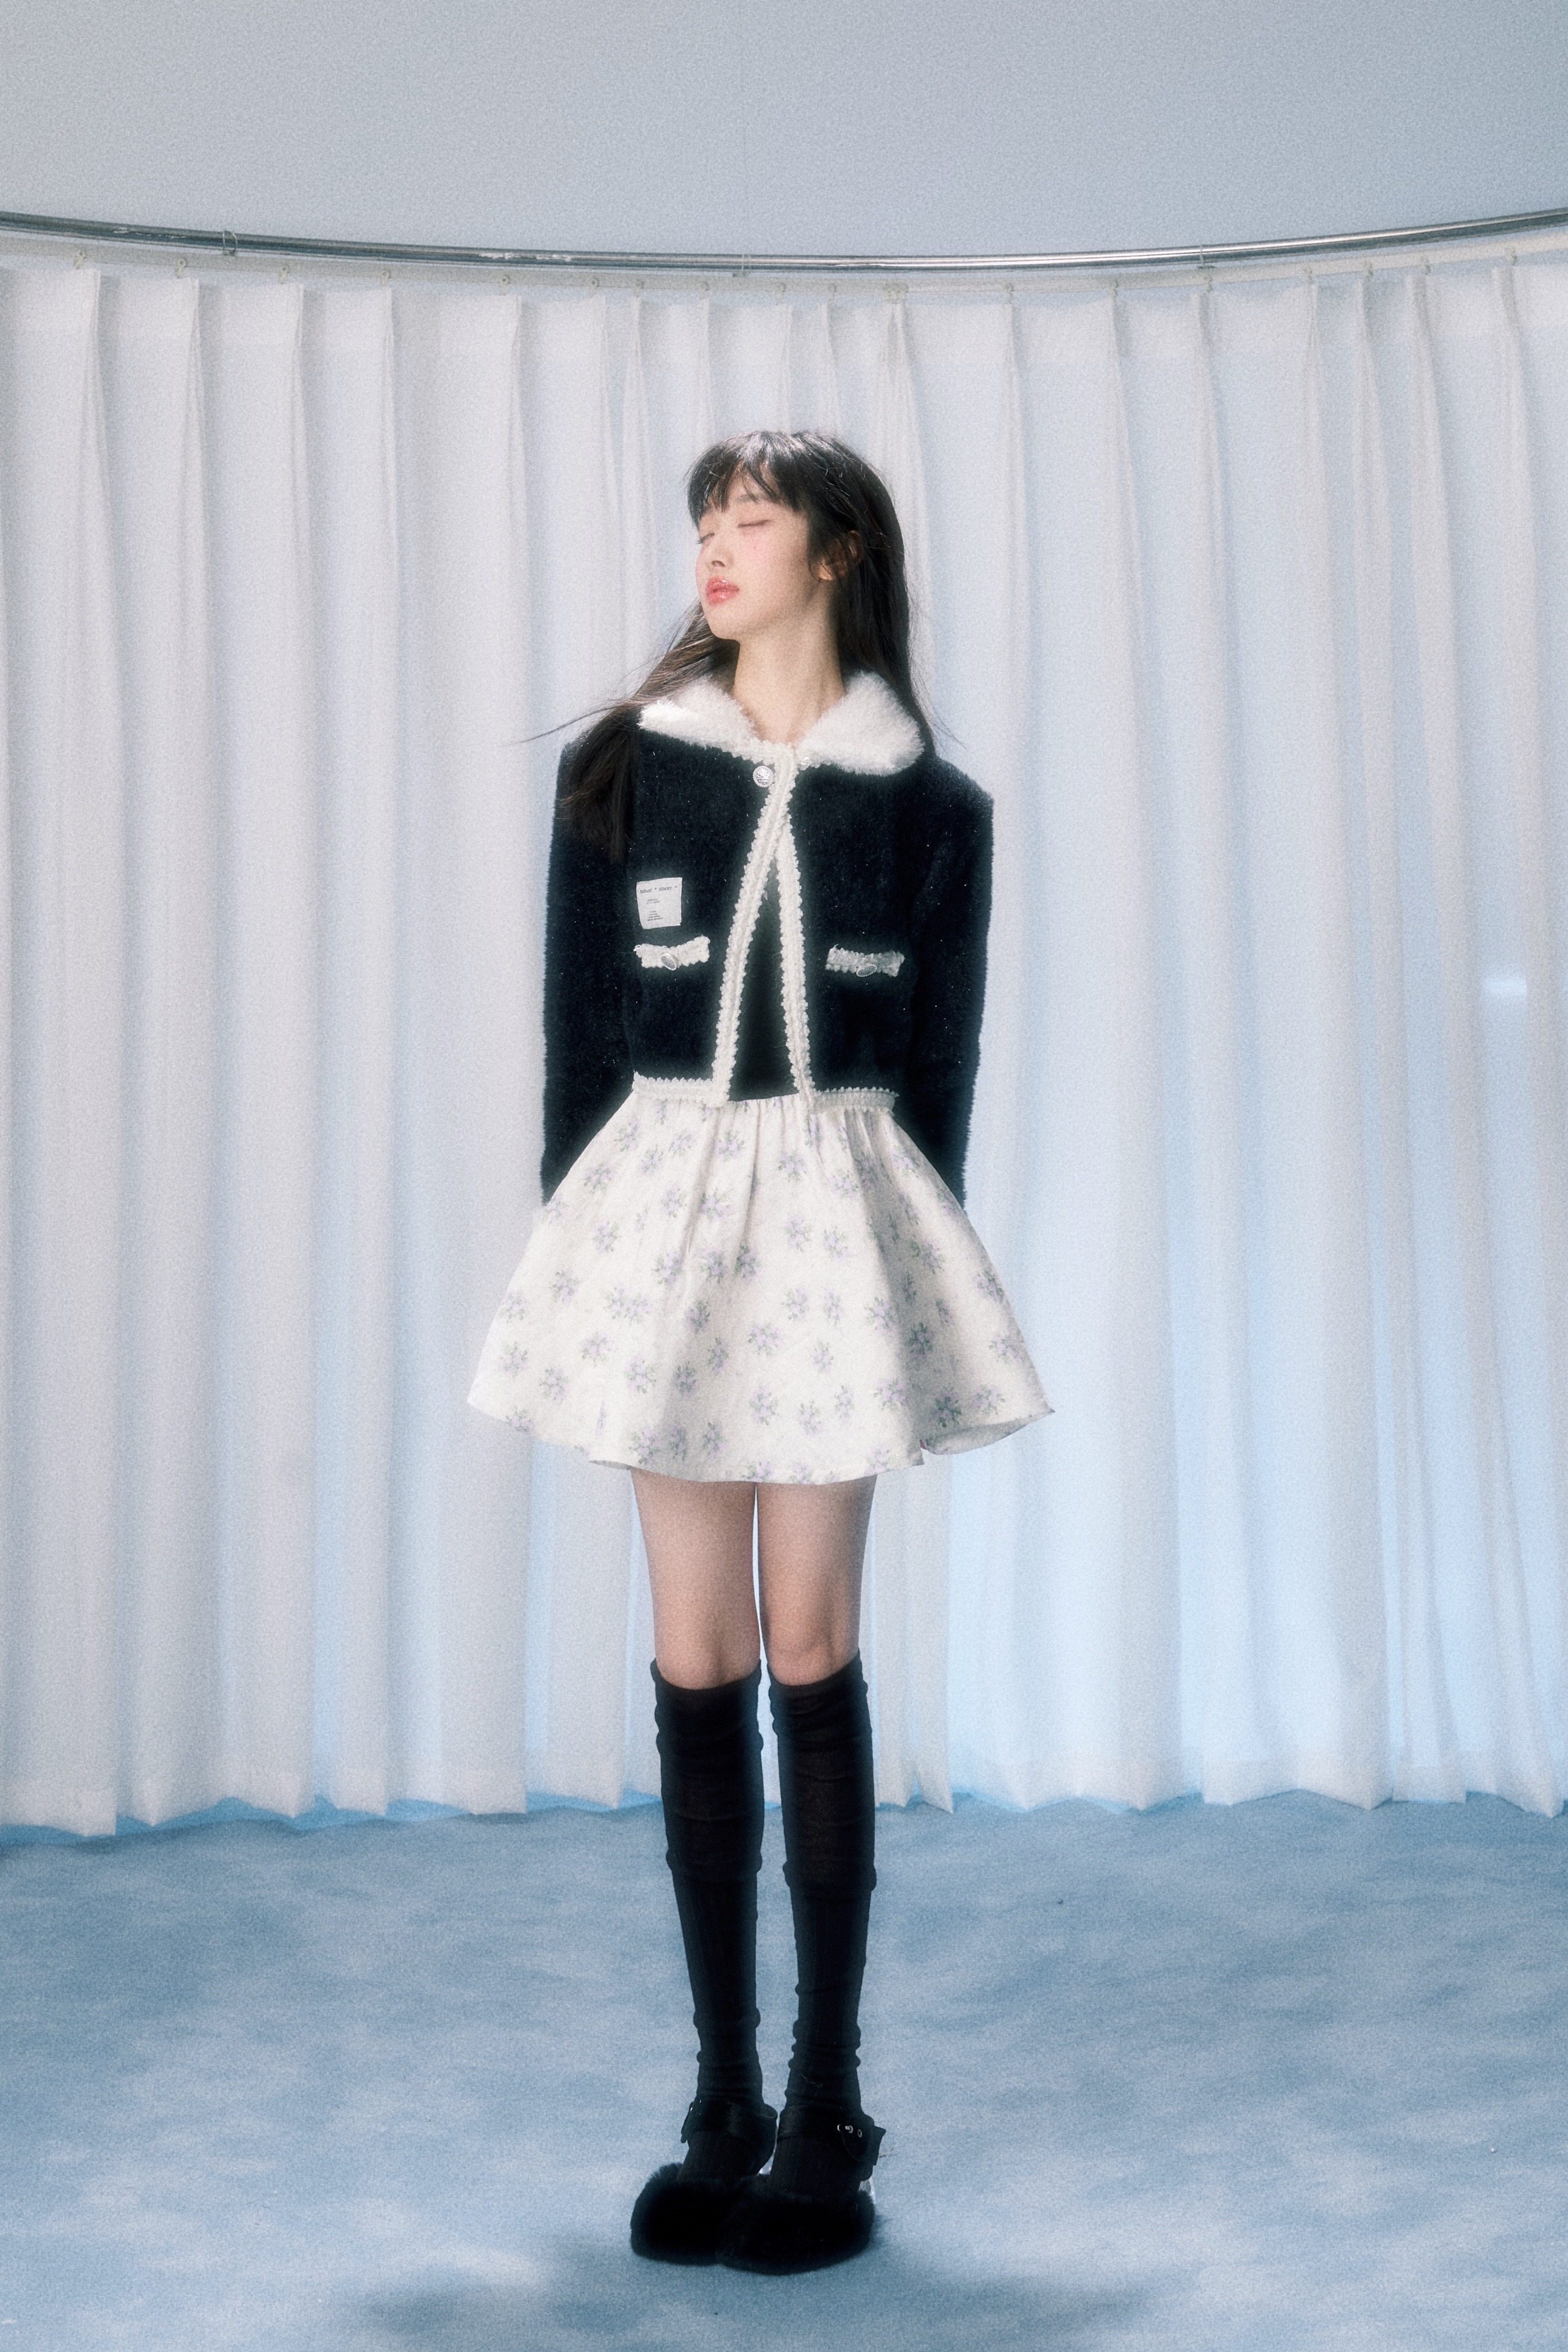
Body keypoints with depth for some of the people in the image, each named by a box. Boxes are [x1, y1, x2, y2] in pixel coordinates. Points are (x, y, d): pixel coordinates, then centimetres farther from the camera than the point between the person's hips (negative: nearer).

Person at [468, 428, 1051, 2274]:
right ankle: (725, 2106, 14)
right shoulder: (619, 771, 6)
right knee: (697, 1658, 4)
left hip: (835, 1206, -1)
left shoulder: (931, 805, 3)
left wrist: (917, 1279, 4)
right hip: (663, 1197, 1)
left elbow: (939, 1068, 6)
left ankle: (827, 2111, 11)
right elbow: (579, 1036, 7)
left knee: (809, 1651, 0)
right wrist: (578, 1255, 3)